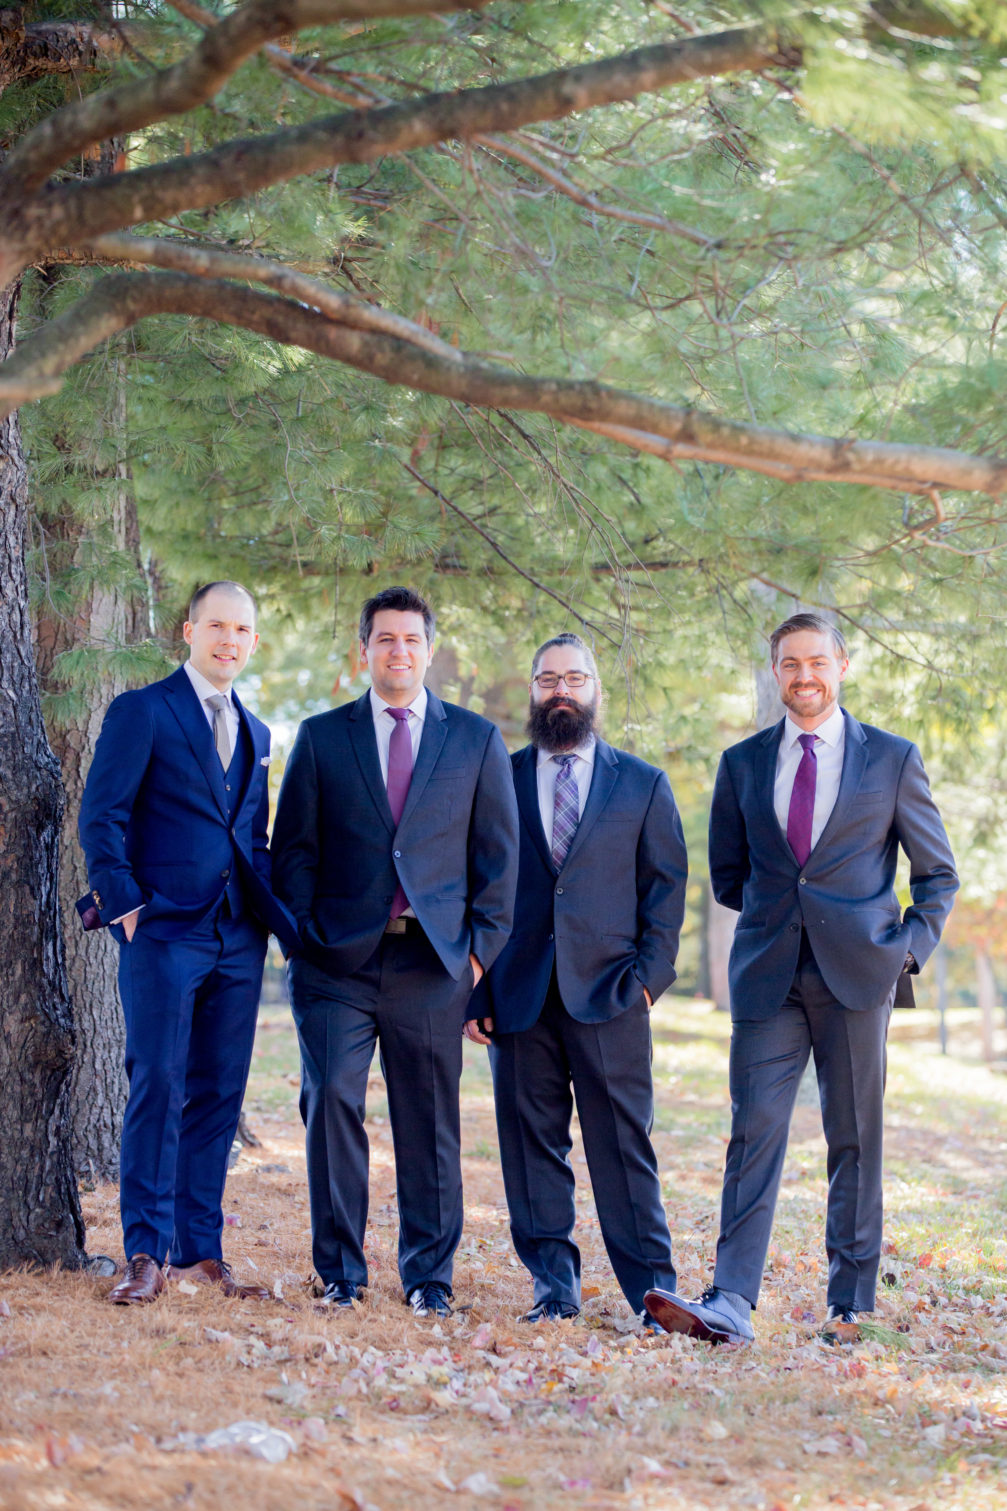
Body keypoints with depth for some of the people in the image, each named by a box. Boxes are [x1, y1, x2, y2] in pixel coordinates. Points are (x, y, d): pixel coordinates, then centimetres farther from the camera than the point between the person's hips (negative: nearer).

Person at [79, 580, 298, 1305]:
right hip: (165, 931, -6)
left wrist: (270, 913, 9)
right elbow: (101, 817, -5)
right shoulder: (141, 712, 0)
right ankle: (146, 1253, -6)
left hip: (239, 940, 6)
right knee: (158, 1086, -10)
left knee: (219, 1094, 5)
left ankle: (201, 1252, 10)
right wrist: (125, 906, -12)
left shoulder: (254, 733, 19)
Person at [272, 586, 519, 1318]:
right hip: (340, 959, 0)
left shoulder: (476, 740, 9)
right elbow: (294, 848, 9)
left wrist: (482, 946, 1)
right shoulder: (321, 737, 9)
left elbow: (497, 853, 9)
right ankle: (340, 1269, 4)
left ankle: (429, 1275, 14)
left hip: (432, 958, 0)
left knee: (430, 1119, 3)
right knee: (332, 1101, -8)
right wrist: (304, 936, -1)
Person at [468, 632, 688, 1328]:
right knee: (531, 1141, 3)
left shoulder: (643, 784, 11)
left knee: (624, 1143, -3)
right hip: (519, 994, 1)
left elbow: (667, 886, 9)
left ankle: (652, 1288, 3)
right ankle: (554, 1286, 10)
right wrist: (476, 991, 2)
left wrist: (649, 974, -4)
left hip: (609, 991, -1)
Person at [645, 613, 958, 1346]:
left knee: (855, 1139, 3)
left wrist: (910, 949, -1)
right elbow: (728, 875, 20)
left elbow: (938, 873, 10)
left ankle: (849, 1306, 10)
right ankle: (731, 1305, -14)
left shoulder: (893, 759, 6)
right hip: (768, 975, 1)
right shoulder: (743, 764, 11)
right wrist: (779, 912, 8)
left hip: (856, 976, -1)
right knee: (755, 1131, -8)